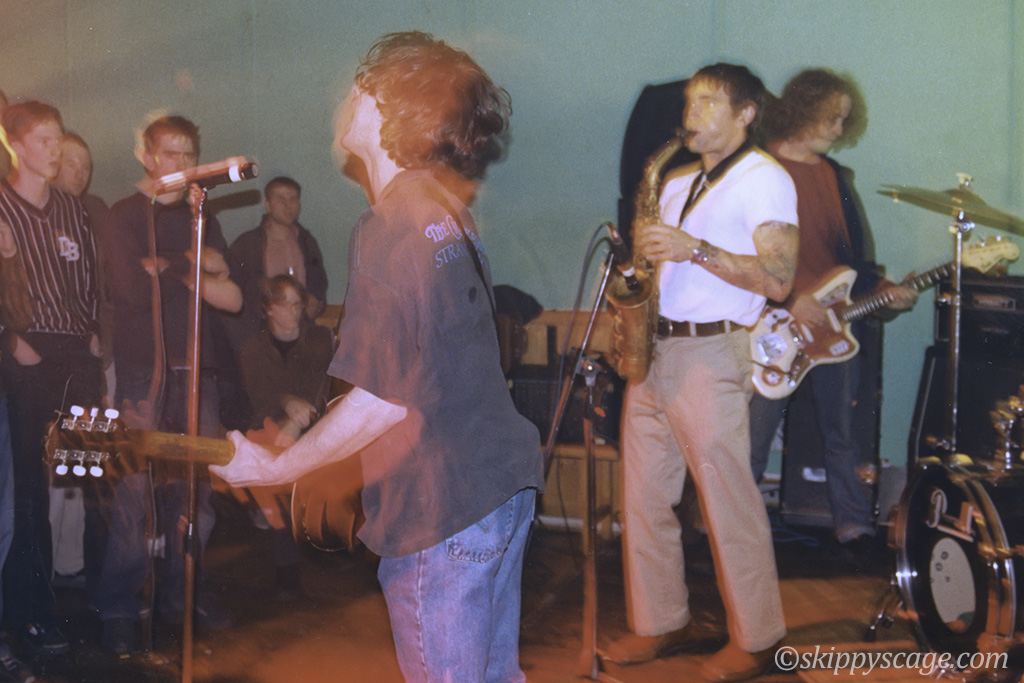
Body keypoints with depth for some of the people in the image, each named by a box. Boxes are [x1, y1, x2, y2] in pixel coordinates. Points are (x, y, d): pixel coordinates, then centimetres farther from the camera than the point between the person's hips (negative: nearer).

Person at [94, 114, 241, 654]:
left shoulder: (202, 221, 18)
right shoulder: (124, 217, 3)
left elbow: (233, 298, 7)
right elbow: (130, 290, -13)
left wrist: (170, 270, -5)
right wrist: (193, 264, -3)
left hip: (196, 371, 5)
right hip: (142, 372, -4)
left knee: (195, 490, 5)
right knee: (134, 493, -5)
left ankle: (181, 594, 19)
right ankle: (118, 609, 6)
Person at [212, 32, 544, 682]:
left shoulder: (388, 228, -18)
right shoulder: (449, 211, 11)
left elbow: (383, 400, -22)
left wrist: (273, 468, -10)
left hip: (443, 507, -9)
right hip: (505, 481, 9)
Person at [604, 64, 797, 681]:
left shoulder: (764, 179, -3)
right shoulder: (677, 183, 20)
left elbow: (778, 280, -14)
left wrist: (694, 249, -19)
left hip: (711, 354, -8)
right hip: (654, 350, 8)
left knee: (729, 503, -2)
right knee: (645, 496, 9)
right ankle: (661, 622, 23)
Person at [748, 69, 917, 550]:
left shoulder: (833, 176, 15)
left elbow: (853, 254, 18)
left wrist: (882, 289, 1)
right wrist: (790, 302, -20)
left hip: (832, 324, 6)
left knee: (842, 433, 14)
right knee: (752, 443, -3)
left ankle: (854, 527, 26)